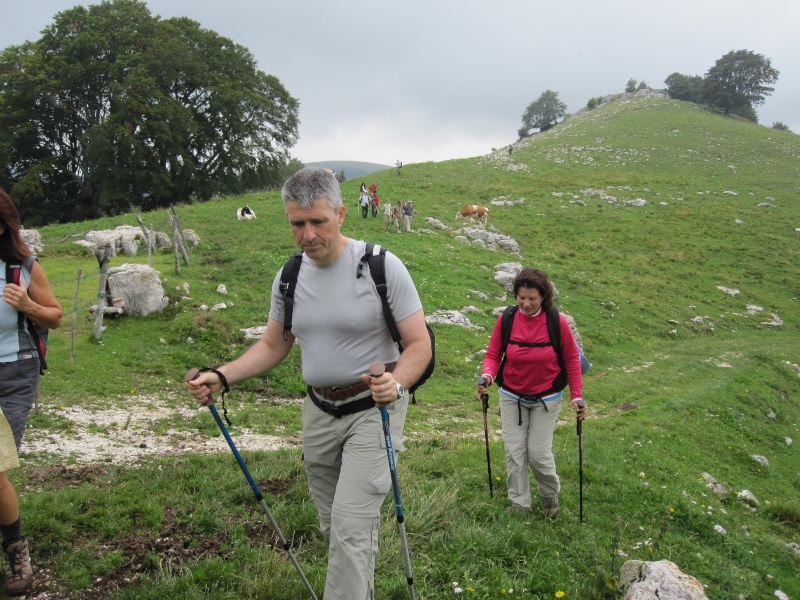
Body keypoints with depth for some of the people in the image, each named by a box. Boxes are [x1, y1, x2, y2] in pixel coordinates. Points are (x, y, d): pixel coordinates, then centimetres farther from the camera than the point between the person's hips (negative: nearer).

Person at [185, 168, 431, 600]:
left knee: (351, 528, -13)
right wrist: (221, 376, -5)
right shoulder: (289, 277, 1)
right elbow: (273, 346, 11)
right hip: (318, 412, 6)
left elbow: (419, 344, -14)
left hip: (372, 410, -5)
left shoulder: (382, 266, -16)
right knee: (332, 527, 18)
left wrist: (396, 383, -35)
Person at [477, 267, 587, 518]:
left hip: (546, 399, -2)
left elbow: (571, 359, -5)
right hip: (512, 398, 2)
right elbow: (493, 354, -5)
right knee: (514, 453, 3)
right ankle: (519, 504, 21)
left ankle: (551, 494, 29)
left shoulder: (557, 322, -16)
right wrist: (488, 376, -25)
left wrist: (577, 395, -8)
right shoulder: (506, 319, -14)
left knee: (539, 453, -1)